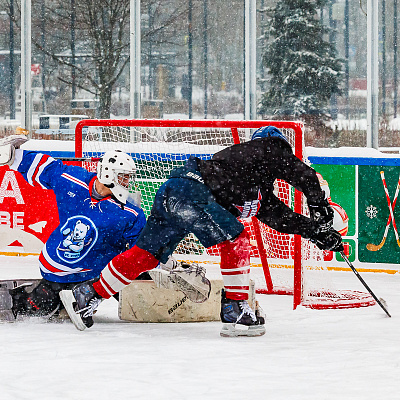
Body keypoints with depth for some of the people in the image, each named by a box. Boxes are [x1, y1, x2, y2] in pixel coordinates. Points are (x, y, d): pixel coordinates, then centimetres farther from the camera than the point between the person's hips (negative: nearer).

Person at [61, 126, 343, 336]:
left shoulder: (258, 189, 30)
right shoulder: (270, 148, 8)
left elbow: (277, 214, 27)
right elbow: (301, 173, -1)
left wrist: (314, 230, 24)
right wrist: (320, 205, 9)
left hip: (171, 195, 10)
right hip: (189, 189, -10)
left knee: (148, 254, 11)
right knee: (235, 239, -9)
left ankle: (86, 296, 15)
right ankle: (235, 314, -9)